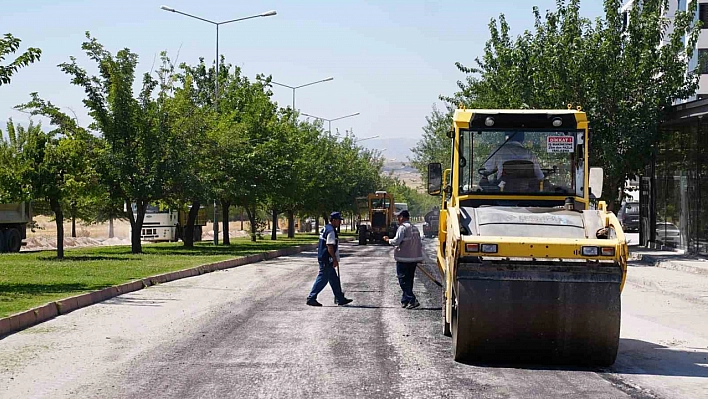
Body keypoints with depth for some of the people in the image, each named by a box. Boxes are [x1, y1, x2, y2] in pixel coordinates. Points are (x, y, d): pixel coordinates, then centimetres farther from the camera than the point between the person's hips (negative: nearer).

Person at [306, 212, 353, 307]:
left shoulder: (325, 228, 16)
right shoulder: (331, 231, -17)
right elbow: (330, 247, -21)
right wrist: (335, 260, -17)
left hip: (324, 259, 11)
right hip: (327, 260, -11)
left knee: (334, 280, 13)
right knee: (322, 279, -5)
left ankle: (340, 299, 18)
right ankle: (311, 298, -1)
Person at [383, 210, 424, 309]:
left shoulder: (403, 227, -12)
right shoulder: (415, 228, 13)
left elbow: (396, 241, -19)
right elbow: (420, 244, 15)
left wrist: (388, 240, -1)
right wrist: (419, 258, 22)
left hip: (403, 258, -8)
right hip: (414, 258, 8)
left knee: (403, 281, -4)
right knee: (409, 281, 15)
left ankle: (413, 300, -14)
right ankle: (404, 300, 20)